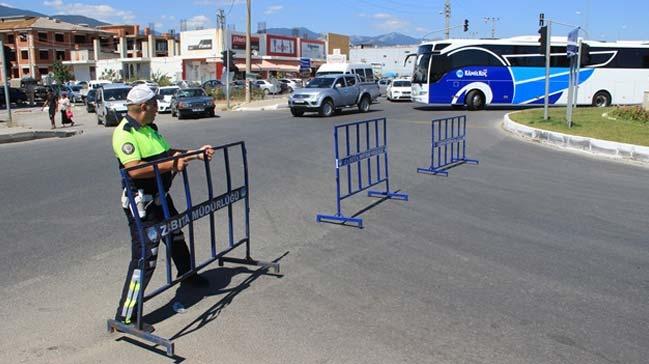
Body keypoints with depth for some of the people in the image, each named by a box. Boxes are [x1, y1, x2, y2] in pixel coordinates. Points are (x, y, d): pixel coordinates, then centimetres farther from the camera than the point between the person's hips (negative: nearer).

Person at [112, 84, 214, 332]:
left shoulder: (150, 128, 10)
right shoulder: (125, 133, -20)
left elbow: (168, 153, 18)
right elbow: (134, 170, -31)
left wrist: (196, 154, 11)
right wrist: (171, 166, -31)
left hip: (160, 197, 10)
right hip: (141, 202, -10)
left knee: (176, 237, 29)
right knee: (144, 257, -10)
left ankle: (187, 274, 55)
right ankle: (125, 316, -1)